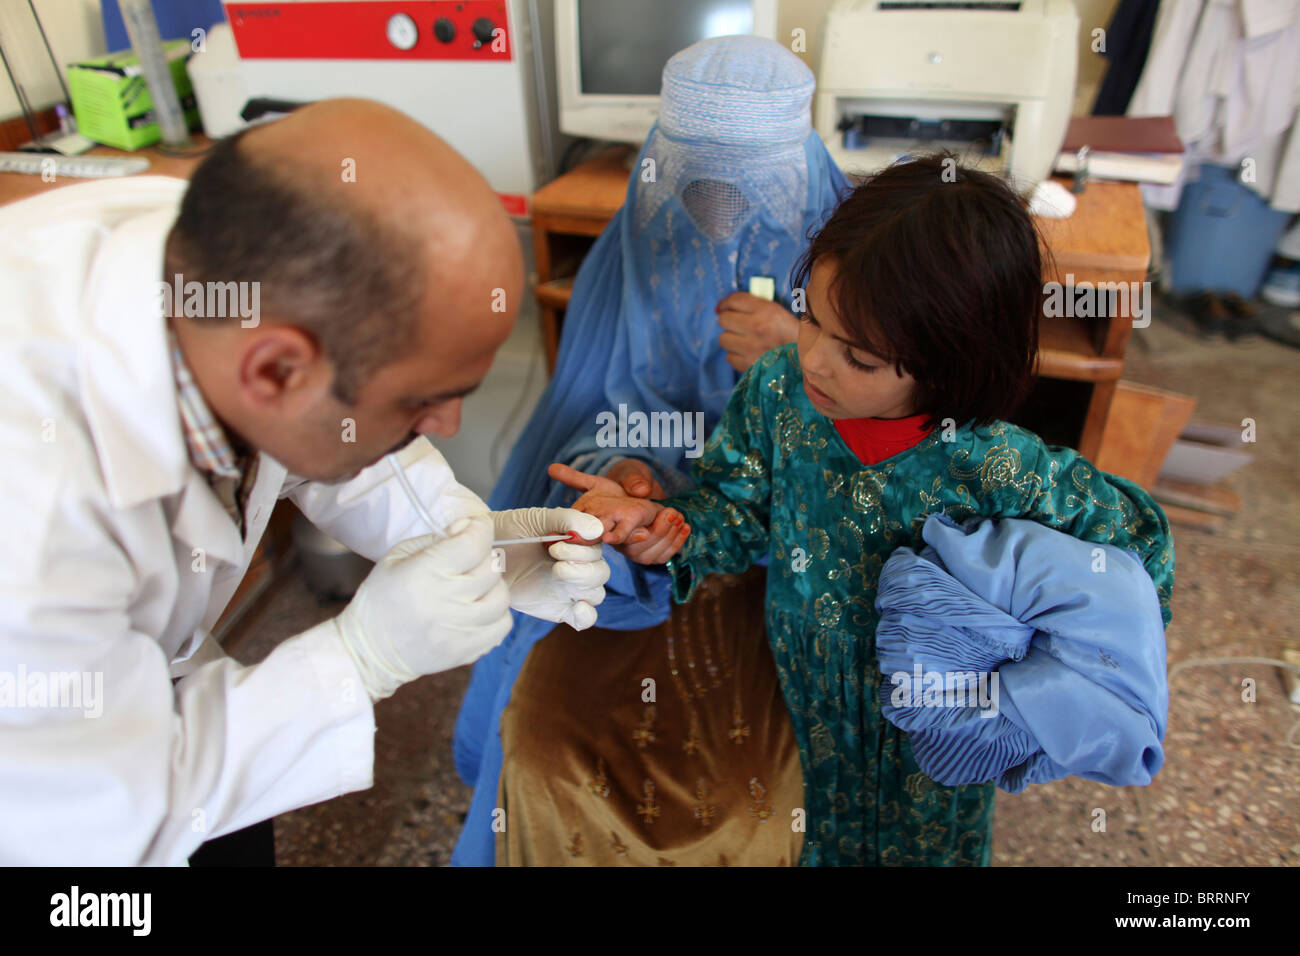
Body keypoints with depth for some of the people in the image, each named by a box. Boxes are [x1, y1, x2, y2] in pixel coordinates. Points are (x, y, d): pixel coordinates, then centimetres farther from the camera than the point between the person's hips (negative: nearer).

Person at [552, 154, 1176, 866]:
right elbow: (736, 511, -12)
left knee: (930, 841, 29)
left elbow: (1135, 538, -16)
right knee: (823, 832, 31)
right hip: (804, 703, 3)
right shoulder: (775, 390, -23)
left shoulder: (1000, 471, -32)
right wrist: (667, 527, -30)